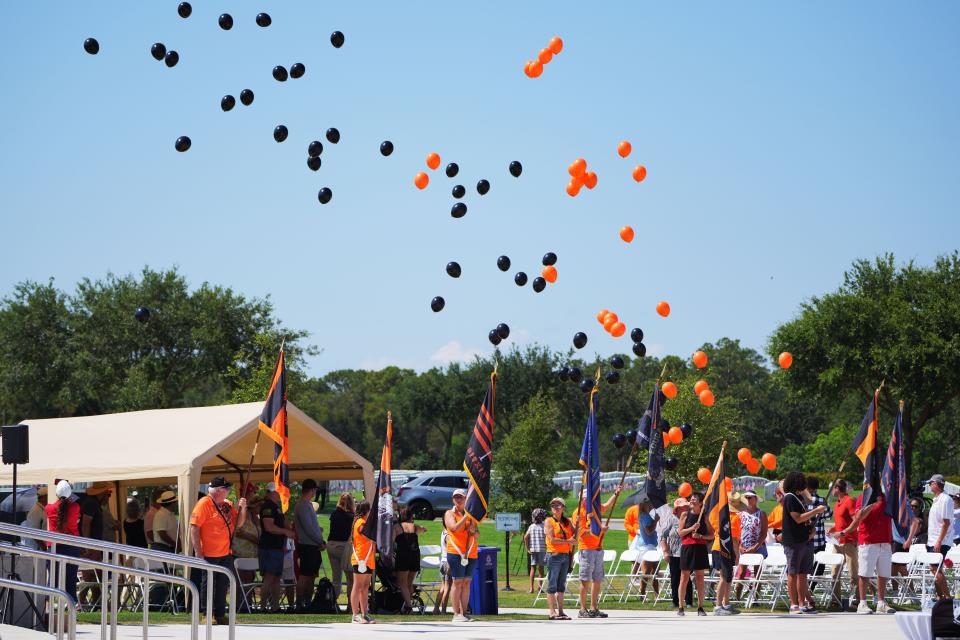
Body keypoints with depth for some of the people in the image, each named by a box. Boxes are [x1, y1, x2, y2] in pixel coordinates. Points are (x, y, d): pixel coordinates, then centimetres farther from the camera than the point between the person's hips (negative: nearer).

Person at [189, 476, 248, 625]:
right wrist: (198, 552, -21)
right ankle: (207, 615, 6)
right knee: (208, 584, 0)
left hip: (226, 554, 7)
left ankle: (220, 614, 20)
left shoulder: (227, 505, 12)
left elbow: (238, 524, 16)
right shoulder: (204, 504, -11)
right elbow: (194, 527, -16)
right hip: (209, 555, -7)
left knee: (222, 585, 12)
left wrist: (242, 509, -2)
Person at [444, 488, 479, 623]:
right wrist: (466, 515, -13)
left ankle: (464, 613, 4)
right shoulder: (449, 514, 5)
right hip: (456, 552, -5)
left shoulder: (470, 515, 19)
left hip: (471, 553, 5)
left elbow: (477, 535, 21)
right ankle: (456, 614, -8)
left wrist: (474, 531, -1)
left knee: (467, 582, 3)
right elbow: (455, 527, -13)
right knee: (457, 582, -8)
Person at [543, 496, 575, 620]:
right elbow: (552, 540, -12)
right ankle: (552, 612, -6)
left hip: (566, 555, 6)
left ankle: (560, 611, 13)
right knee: (552, 585, -5)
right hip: (554, 555, -6)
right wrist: (567, 541, -13)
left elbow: (574, 536, 11)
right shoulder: (549, 522, -2)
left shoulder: (567, 521, 14)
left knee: (561, 585, 9)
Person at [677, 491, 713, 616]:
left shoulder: (704, 517, 6)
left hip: (700, 548, 1)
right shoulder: (685, 515, 4)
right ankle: (680, 607, 4)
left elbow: (711, 535, 7)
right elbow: (680, 532, -1)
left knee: (700, 578, 3)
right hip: (687, 547, -1)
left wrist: (700, 536, -10)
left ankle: (700, 607, 8)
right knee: (684, 577, 0)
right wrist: (692, 528, -14)